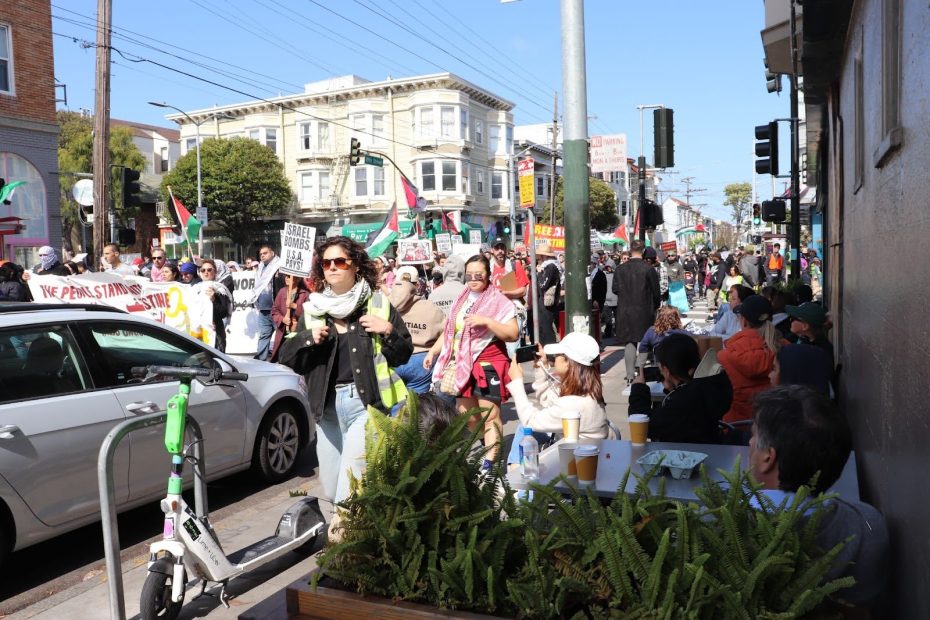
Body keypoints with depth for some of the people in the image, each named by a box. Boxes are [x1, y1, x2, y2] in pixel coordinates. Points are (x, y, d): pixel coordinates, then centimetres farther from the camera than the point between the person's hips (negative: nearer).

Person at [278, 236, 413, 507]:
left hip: (366, 404, -4)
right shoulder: (313, 308, 8)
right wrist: (307, 338, -10)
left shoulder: (378, 304, 0)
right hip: (327, 406, 5)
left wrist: (389, 332, -15)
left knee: (350, 495, -11)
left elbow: (403, 355, 3)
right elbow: (285, 358, 7)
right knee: (330, 492, 16)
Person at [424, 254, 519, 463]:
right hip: (461, 365, 7)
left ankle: (489, 462, -3)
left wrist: (486, 321, -24)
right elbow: (449, 331, 21)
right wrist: (432, 352, 16)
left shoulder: (500, 302, -7)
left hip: (487, 366, -7)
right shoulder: (461, 301, 14)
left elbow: (513, 334, -15)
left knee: (489, 417, -7)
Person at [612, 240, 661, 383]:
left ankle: (630, 374, 4)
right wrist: (655, 307, 12)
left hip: (625, 311, 2)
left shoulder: (620, 269, -4)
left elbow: (615, 289, 2)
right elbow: (655, 292, -5)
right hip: (644, 311, -1)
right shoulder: (649, 269, -10)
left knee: (629, 342, 6)